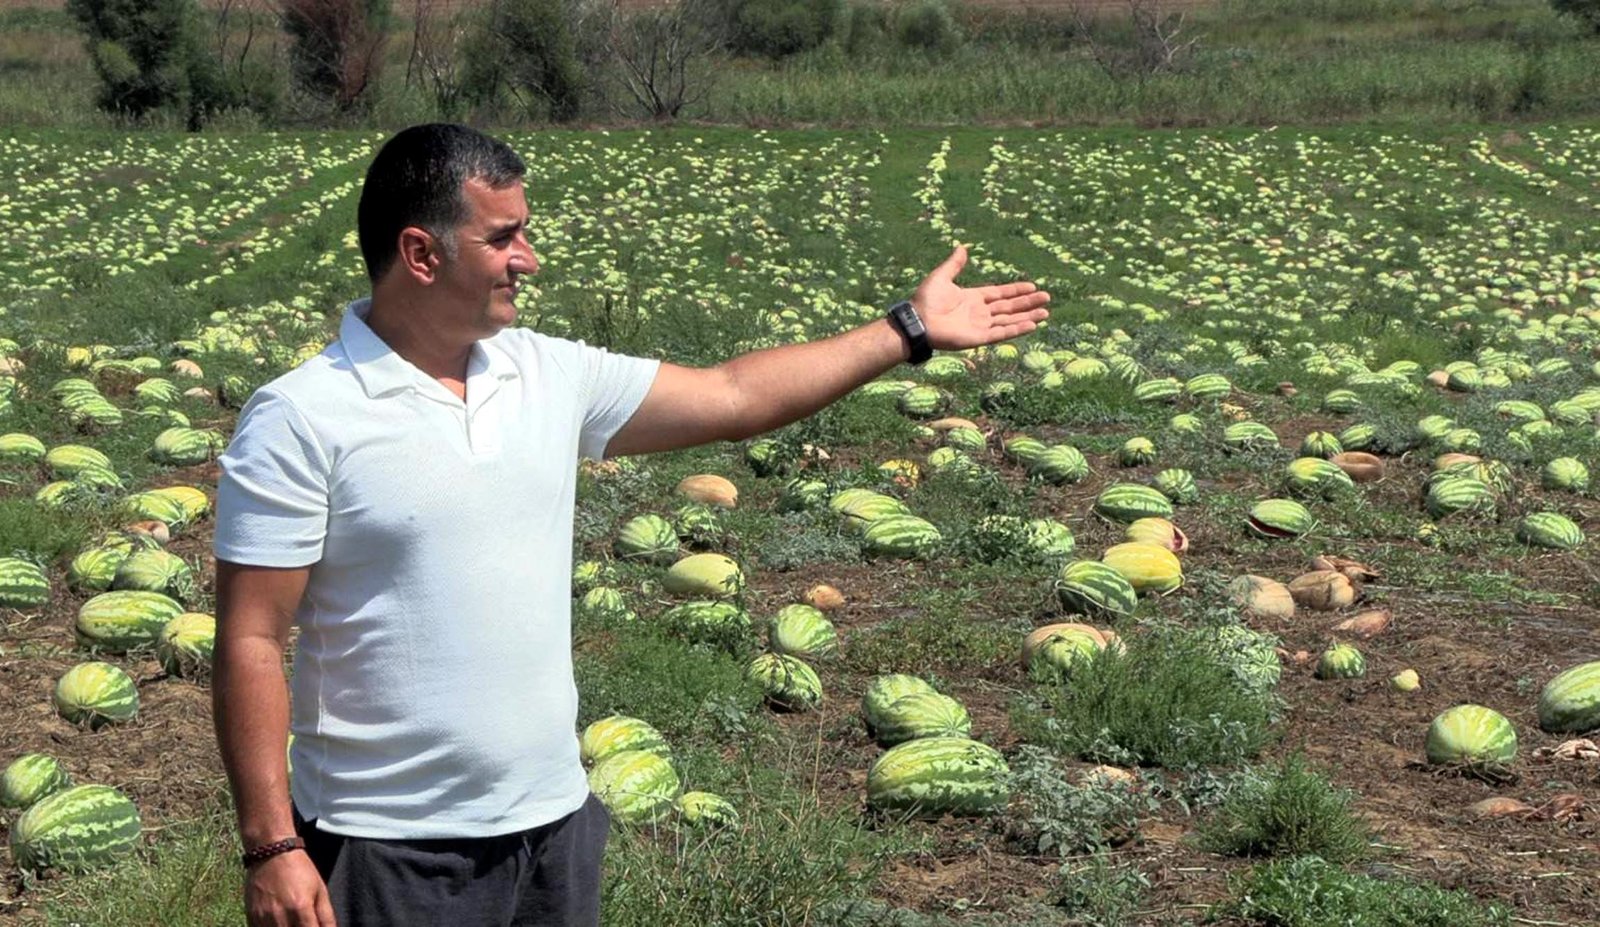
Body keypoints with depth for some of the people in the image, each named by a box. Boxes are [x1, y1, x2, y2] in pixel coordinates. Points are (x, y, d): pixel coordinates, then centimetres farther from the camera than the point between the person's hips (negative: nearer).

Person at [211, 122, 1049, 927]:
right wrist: (271, 848, -16)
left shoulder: (549, 375, 4)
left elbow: (733, 397, 12)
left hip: (555, 821, 6)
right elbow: (252, 642, -13)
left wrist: (910, 330, 14)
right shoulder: (300, 420, -13)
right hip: (389, 849, -6)